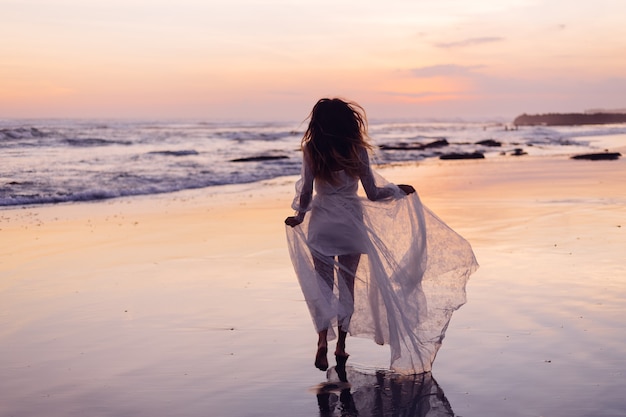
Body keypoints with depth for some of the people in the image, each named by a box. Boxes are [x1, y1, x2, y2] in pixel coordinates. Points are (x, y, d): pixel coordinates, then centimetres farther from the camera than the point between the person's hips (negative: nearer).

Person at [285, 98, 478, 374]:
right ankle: (341, 346, 19)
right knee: (347, 285, 14)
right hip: (350, 224, 0)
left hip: (321, 225, 0)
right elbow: (373, 194, -5)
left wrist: (300, 216, 9)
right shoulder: (356, 151, -8)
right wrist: (399, 190, 13)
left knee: (323, 286, 8)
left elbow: (306, 191, -8)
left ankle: (323, 339, -13)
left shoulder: (311, 151, -8)